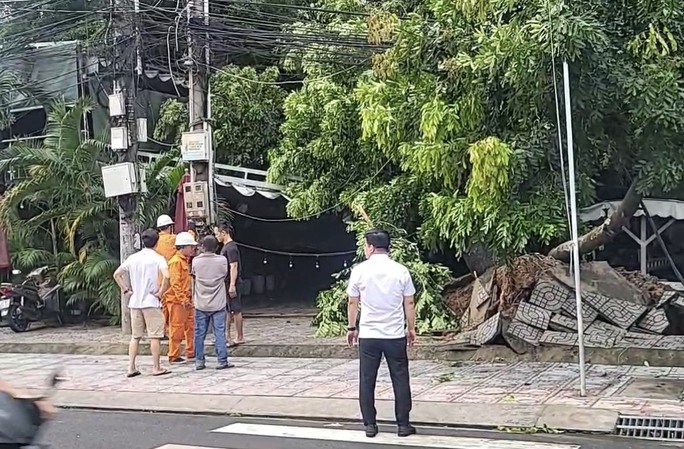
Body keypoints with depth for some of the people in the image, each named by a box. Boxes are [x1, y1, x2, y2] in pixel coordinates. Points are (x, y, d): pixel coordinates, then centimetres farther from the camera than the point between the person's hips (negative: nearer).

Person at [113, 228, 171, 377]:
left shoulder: (133, 258, 7)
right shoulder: (158, 258, -8)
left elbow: (117, 274, 8)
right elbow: (166, 276, -23)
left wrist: (126, 290, 10)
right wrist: (160, 292, -11)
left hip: (135, 302, 5)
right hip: (151, 302, -5)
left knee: (135, 336, 12)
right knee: (155, 336, 3)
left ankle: (131, 367, 11)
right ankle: (156, 368, 7)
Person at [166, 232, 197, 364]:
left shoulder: (185, 260, 16)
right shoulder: (176, 261, -14)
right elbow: (175, 283, -20)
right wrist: (183, 299, -23)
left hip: (187, 300, 9)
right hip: (177, 301, -9)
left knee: (191, 327, 12)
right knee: (177, 329, -3)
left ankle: (191, 353, 21)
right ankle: (174, 357, 5)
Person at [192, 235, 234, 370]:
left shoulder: (196, 261, -5)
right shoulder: (222, 260, -8)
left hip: (201, 304, 1)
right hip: (218, 304, -1)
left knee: (199, 333, 8)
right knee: (220, 333, 3)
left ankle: (199, 361, 11)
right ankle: (222, 361, 3)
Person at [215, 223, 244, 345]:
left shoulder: (231, 248, -16)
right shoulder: (226, 247, 15)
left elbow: (234, 267, -22)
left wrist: (232, 285, -25)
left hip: (232, 284, -10)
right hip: (226, 283, 10)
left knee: (236, 310, -3)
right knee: (228, 310, 15)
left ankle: (240, 337, 3)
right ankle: (227, 336, 23)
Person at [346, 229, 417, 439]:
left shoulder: (359, 270, -4)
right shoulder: (400, 271, -3)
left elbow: (353, 303, 2)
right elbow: (409, 304, 1)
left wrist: (352, 328, 15)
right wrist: (411, 328, 13)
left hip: (368, 335, 0)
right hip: (395, 335, 0)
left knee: (367, 381, 8)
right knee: (400, 380, 9)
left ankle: (370, 425, 12)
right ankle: (403, 425, 13)